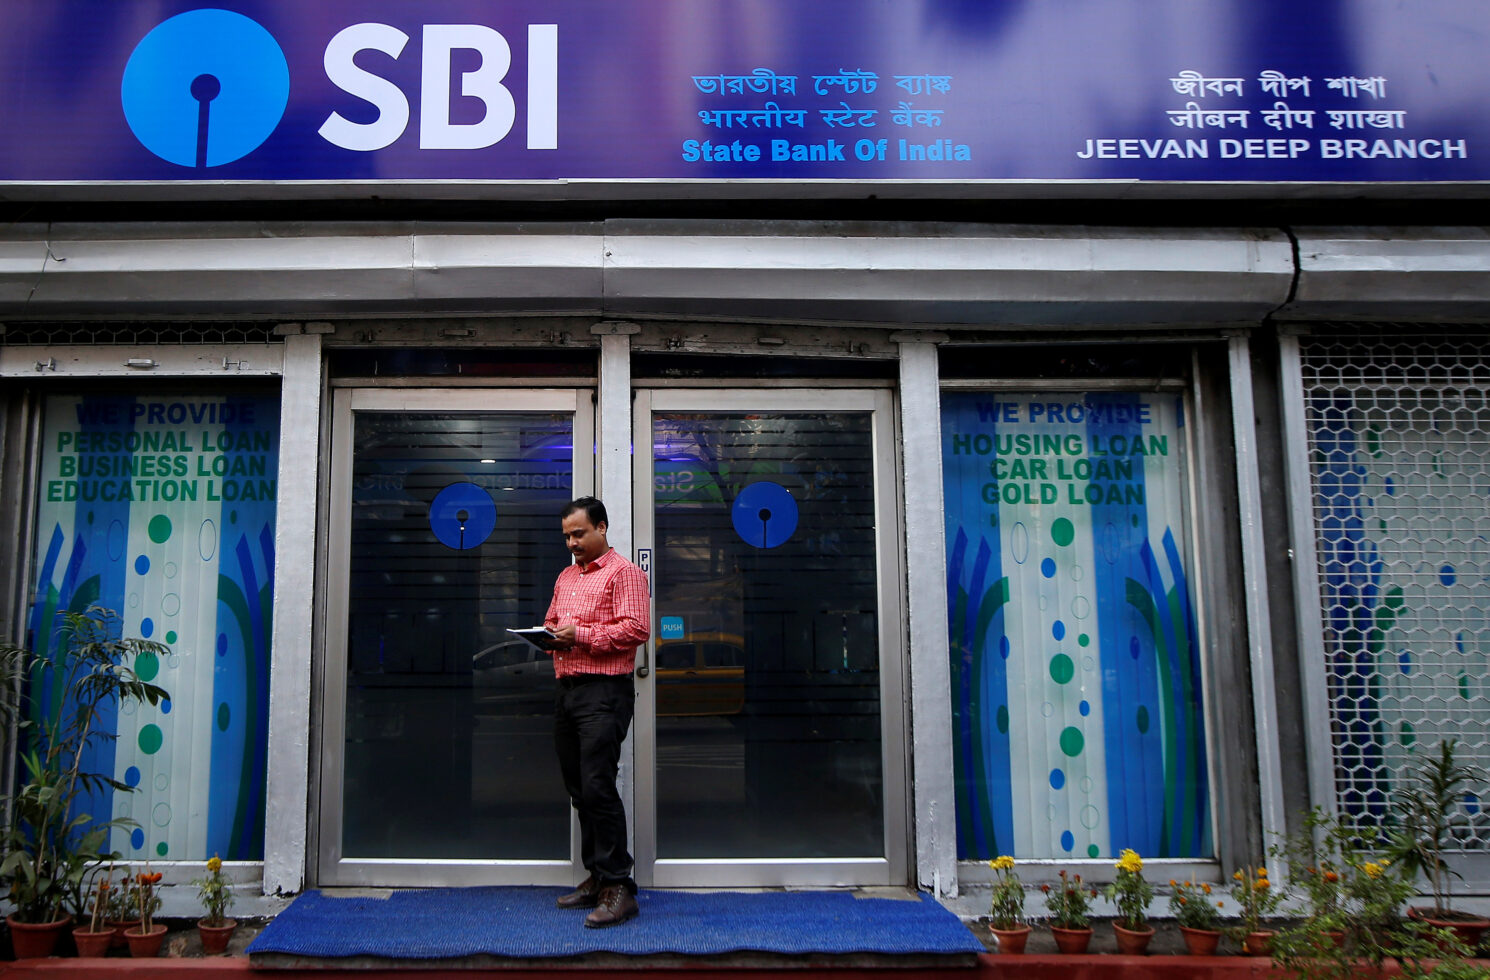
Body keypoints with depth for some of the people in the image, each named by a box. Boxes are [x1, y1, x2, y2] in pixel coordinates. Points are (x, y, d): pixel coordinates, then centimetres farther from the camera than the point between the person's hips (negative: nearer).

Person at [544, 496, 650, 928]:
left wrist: (581, 634, -18)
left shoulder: (623, 572, -4)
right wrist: (549, 634, 6)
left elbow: (636, 629, -15)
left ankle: (618, 886, -7)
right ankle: (596, 875, 21)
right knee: (579, 789, 11)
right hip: (567, 691, 8)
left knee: (597, 787, -12)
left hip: (604, 691, -8)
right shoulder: (566, 577, 21)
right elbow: (552, 621, 29)